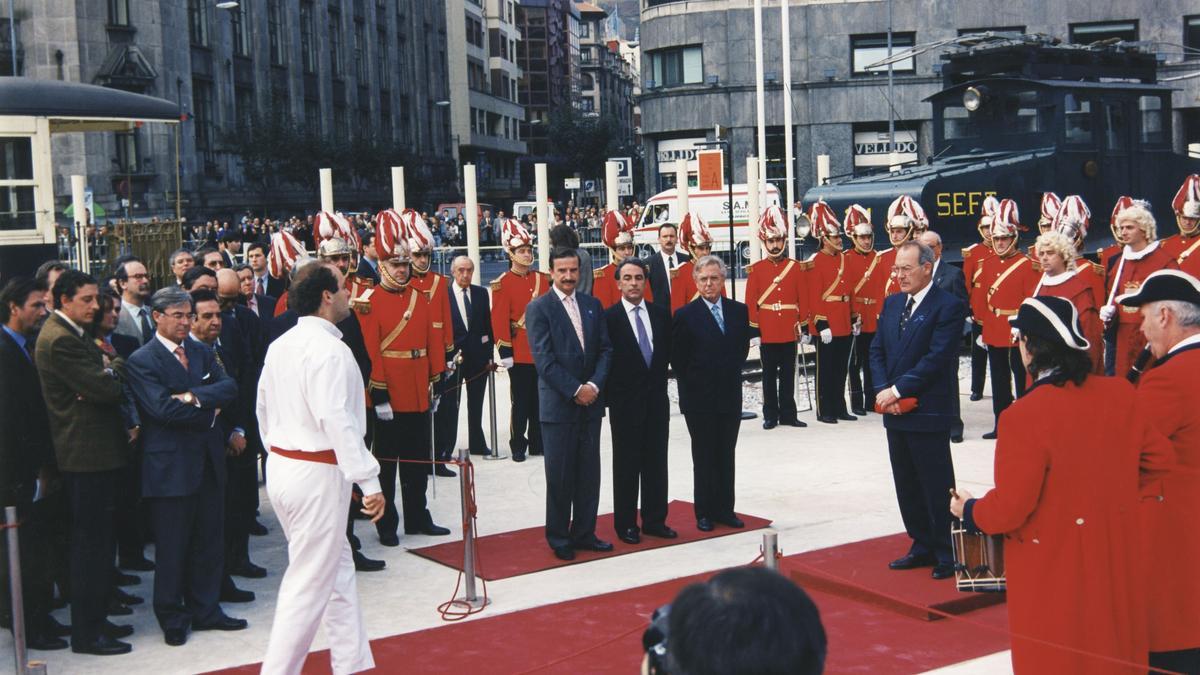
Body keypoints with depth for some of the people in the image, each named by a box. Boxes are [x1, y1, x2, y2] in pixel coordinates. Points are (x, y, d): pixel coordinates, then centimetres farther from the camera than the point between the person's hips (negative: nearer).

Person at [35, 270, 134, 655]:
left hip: (98, 452, 10)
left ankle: (95, 619, 26)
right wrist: (115, 369, -3)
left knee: (99, 541, 16)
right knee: (90, 543, -3)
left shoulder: (73, 334, 15)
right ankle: (85, 634, 6)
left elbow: (109, 385, 18)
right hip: (86, 454, -10)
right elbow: (104, 389, -23)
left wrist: (108, 369, -3)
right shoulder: (60, 340, -18)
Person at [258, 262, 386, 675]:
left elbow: (264, 409, 15)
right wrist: (369, 481, -22)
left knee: (338, 567, 19)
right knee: (309, 583, -1)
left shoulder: (280, 346, 9)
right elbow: (337, 421, -25)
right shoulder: (330, 350, -18)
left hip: (281, 467, 10)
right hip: (319, 475, -10)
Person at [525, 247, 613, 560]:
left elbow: (605, 349, 7)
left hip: (591, 402, 5)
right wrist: (575, 390, -14)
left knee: (589, 473, 8)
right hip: (557, 405, -4)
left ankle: (584, 532, 19)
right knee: (559, 475, 2)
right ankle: (558, 538, 13)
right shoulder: (538, 308, -4)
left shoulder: (593, 305, 11)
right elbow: (543, 359, -11)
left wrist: (594, 385, -8)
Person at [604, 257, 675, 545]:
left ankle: (654, 520, 18)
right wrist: (610, 397, -9)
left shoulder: (661, 314, 6)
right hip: (625, 402, -4)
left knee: (656, 462, 8)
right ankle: (626, 524, 12)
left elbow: (668, 352, 13)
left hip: (657, 399, 4)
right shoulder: (608, 317, -7)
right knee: (626, 464, 4)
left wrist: (658, 379, 5)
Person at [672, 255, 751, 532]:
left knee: (726, 456, 9)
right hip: (699, 399, -4)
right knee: (704, 457, 4)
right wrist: (693, 385, -1)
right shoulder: (685, 315, -7)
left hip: (730, 396, 4)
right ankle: (705, 513, 12)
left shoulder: (739, 311, 5)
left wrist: (732, 373, 8)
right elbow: (677, 358, -2)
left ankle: (725, 509, 18)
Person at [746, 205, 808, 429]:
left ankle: (788, 414, 14)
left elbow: (803, 298, 6)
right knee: (769, 375, 5)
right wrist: (753, 330, -5)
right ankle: (770, 415, 11)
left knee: (788, 374, 7)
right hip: (767, 332, -1)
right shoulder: (756, 269, 1)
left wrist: (802, 325, 2)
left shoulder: (795, 267, 4)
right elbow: (750, 302, 0)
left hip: (789, 331, 1)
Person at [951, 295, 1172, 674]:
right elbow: (1157, 459, 6)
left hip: (1053, 575, -5)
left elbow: (1010, 508, -19)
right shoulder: (1121, 394, -6)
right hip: (1118, 564, 5)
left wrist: (968, 511, 0)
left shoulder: (1024, 416, -23)